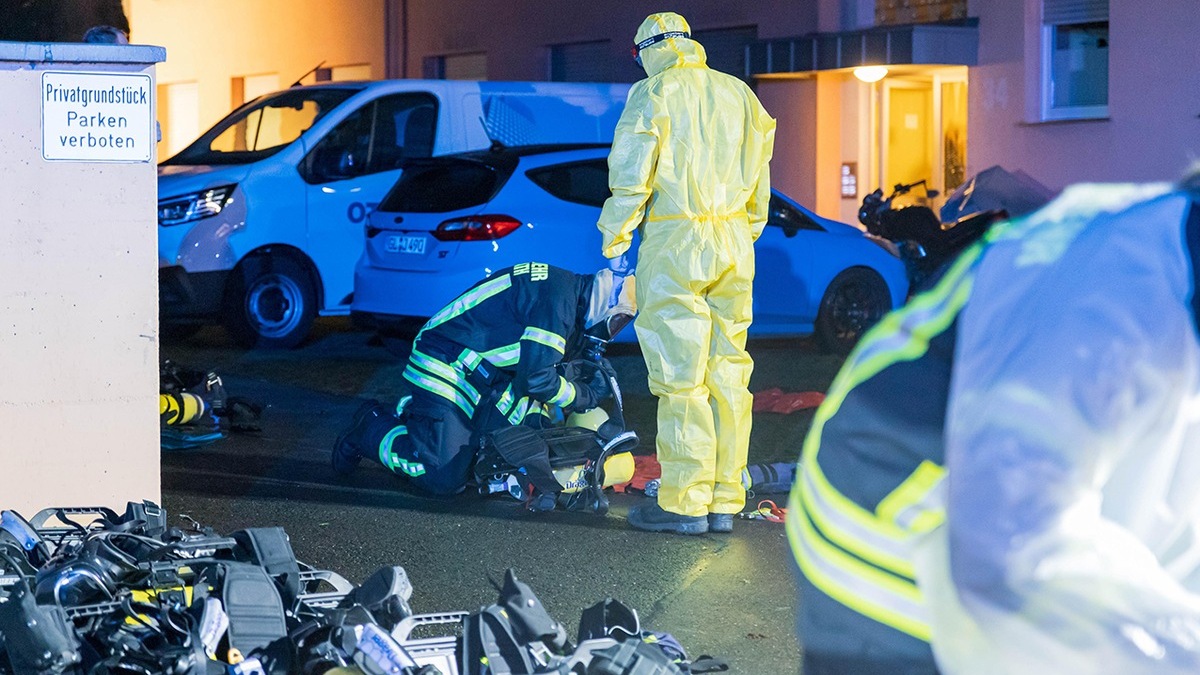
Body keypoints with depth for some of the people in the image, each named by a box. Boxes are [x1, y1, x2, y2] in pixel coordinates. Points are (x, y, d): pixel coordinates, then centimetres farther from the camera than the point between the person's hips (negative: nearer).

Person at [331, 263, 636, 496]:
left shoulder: (573, 300, 12)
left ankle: (407, 416, 23)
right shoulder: (559, 299, -22)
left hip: (482, 377, 11)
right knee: (443, 478, -18)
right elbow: (537, 377, -24)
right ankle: (371, 429, 6)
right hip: (449, 367, -11)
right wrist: (585, 398, -9)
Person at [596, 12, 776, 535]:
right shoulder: (738, 94, 14)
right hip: (734, 245, 6)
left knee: (680, 378, -4)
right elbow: (758, 182, 17)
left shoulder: (652, 94, -4)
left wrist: (614, 246, -1)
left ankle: (686, 504, -3)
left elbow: (629, 179, -8)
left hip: (676, 244, -6)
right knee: (727, 374, 8)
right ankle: (725, 501, 11)